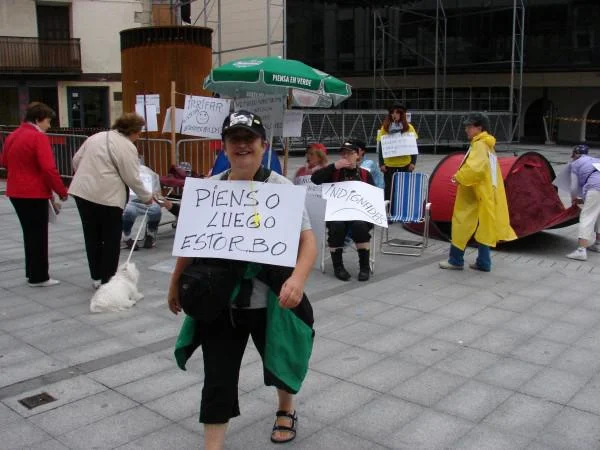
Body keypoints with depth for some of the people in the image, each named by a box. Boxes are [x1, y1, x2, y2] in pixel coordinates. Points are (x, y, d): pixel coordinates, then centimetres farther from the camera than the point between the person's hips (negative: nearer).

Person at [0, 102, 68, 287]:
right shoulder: (38, 137, -15)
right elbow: (49, 168, -22)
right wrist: (61, 191, -12)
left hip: (16, 192, 8)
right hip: (34, 194, -8)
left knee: (29, 233, 18)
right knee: (38, 235, 2)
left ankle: (32, 273, 26)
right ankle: (38, 277, 8)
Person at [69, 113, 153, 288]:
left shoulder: (96, 136, 14)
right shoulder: (127, 147, -8)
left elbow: (76, 160, 17)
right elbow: (132, 178, -9)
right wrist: (146, 197, 4)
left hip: (82, 191, 8)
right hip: (106, 196, -7)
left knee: (92, 236, 14)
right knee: (111, 239, 5)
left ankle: (97, 277, 22)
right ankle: (107, 280, 11)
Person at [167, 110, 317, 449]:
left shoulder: (281, 188, -12)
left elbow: (308, 240, -17)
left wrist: (298, 279, -34)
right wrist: (176, 284, 17)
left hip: (268, 301, -2)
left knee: (279, 361, 22)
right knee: (217, 378, 4)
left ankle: (286, 410, 54)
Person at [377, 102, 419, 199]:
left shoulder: (408, 127, 0)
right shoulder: (385, 128, -1)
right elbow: (380, 147, 0)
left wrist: (413, 162, -7)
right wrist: (381, 163, -7)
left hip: (405, 164, 0)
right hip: (389, 164, 0)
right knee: (389, 188, 7)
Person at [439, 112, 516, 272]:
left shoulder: (479, 145, -16)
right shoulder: (487, 144, 15)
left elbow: (475, 168, -30)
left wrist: (459, 177, -16)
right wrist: (462, 176, 8)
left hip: (475, 196, -10)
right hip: (484, 194, 10)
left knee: (462, 225, 0)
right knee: (482, 228, 11)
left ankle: (456, 260, 8)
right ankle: (483, 262, 14)